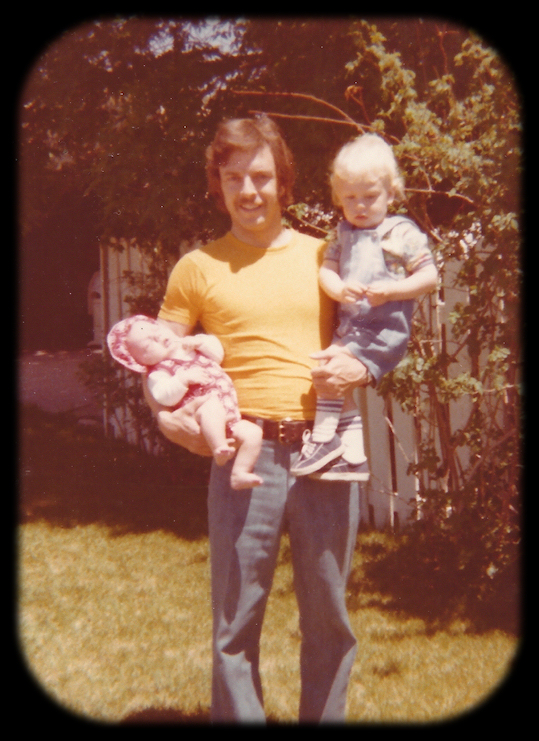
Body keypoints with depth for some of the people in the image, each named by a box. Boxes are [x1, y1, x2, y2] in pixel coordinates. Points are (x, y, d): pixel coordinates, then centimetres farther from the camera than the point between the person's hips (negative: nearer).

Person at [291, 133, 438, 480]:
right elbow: (326, 269, 7)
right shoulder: (344, 233, 13)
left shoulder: (403, 233, -4)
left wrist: (389, 290, -20)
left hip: (385, 328, -7)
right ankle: (354, 455, 11)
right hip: (350, 327, 7)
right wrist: (339, 289, -16)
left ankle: (324, 438, -8)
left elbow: (430, 277, -7)